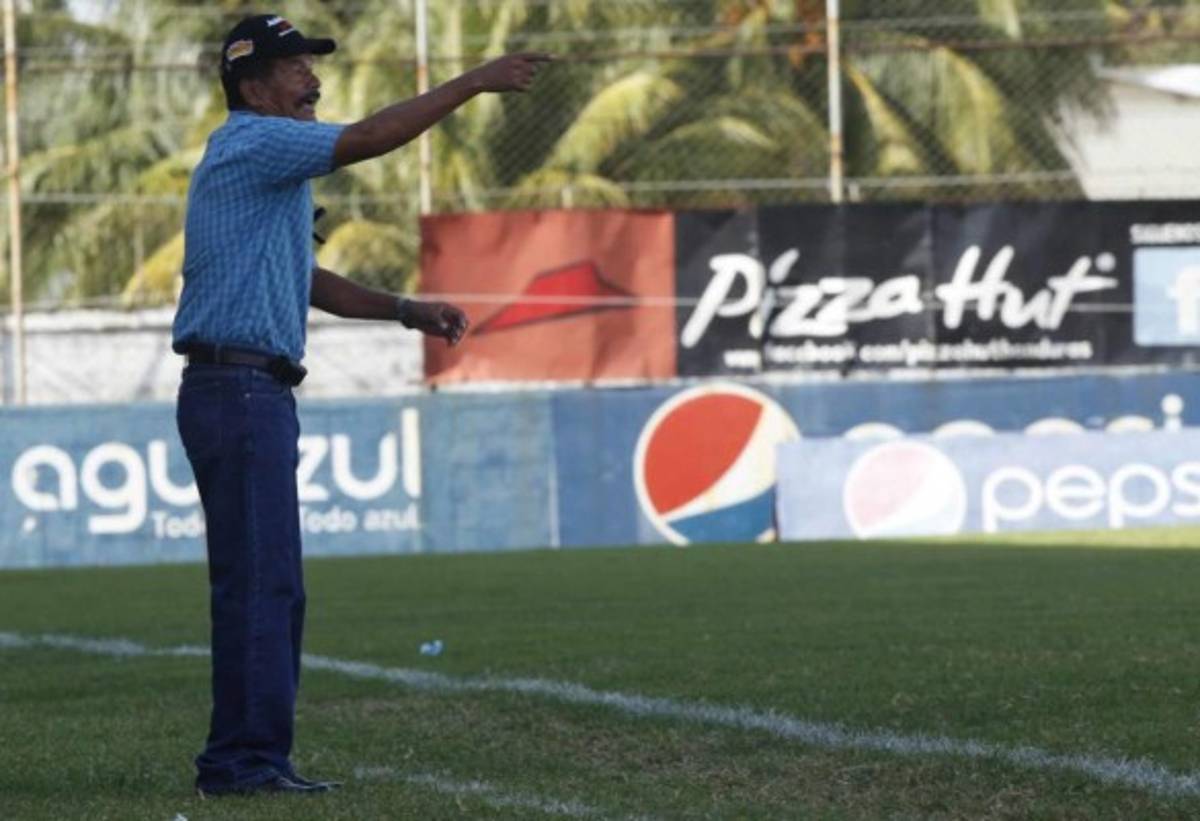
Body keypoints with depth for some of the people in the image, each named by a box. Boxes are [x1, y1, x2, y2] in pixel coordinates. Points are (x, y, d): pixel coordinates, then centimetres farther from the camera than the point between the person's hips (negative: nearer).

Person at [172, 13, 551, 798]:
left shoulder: (264, 164, 23)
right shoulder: (253, 142, -8)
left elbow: (304, 282, 27)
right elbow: (372, 138, -19)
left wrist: (408, 311, 17)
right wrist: (476, 81, -15)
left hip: (256, 398, 11)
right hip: (236, 388, -11)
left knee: (273, 587, 11)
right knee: (257, 580, -11)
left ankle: (248, 760, 13)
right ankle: (244, 757, -12)